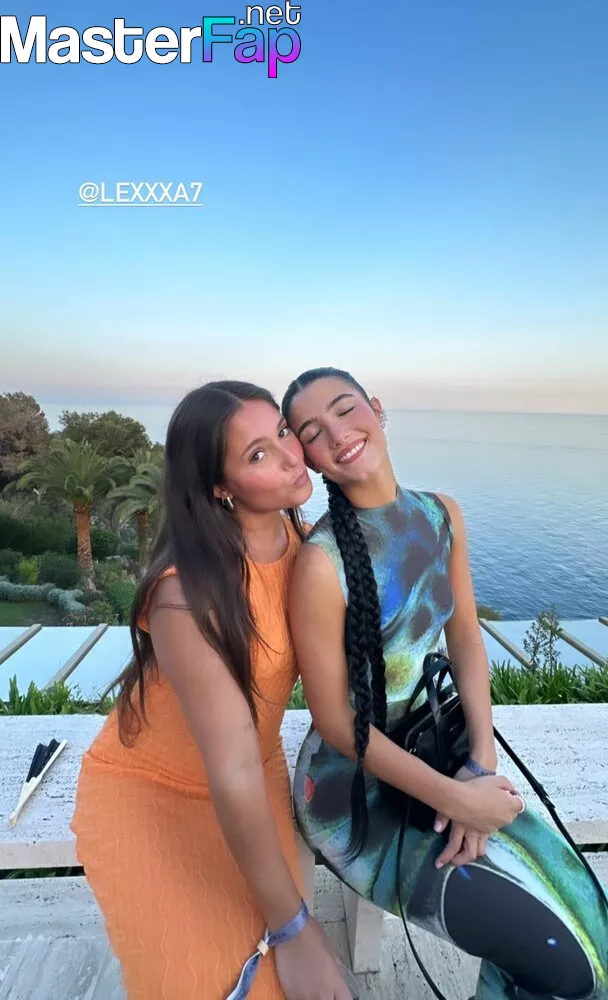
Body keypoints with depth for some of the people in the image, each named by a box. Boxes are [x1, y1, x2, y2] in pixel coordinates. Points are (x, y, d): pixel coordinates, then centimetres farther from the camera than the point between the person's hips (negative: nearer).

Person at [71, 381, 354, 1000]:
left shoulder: (302, 540, -13)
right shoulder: (188, 594, -36)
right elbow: (233, 773, -30)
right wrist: (294, 929, -19)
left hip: (256, 778, 5)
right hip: (148, 792, -4)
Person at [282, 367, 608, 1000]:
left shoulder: (442, 515, -5)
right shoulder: (322, 561, -25)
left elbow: (465, 639, 1)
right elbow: (335, 720, -18)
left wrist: (481, 764, -9)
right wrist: (457, 799, -14)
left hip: (431, 752, 6)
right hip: (355, 794, -5)